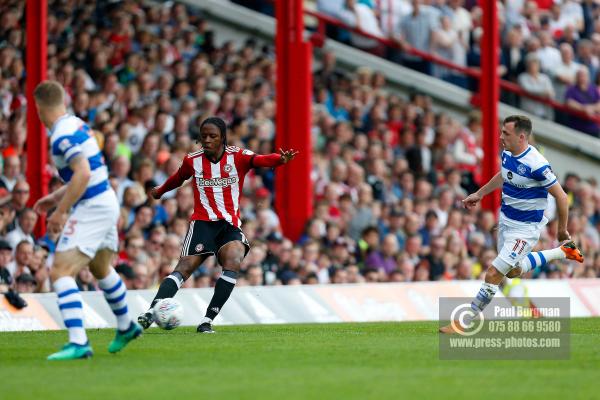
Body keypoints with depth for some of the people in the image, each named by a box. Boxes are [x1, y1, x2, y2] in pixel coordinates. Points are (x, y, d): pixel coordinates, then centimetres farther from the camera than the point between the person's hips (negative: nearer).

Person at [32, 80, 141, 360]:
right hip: (106, 203, 10)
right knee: (101, 269, 30)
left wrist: (60, 211, -25)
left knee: (60, 272, -15)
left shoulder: (63, 135, -19)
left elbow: (83, 174, -30)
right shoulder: (76, 125, 10)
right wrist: (55, 198, 21)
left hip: (91, 210, -10)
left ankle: (78, 343, -25)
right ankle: (126, 327, 49)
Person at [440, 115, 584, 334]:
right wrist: (479, 194, 25)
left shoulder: (536, 164, -27)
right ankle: (562, 252, 38)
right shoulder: (507, 154, -3)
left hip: (525, 228, -9)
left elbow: (561, 197, -18)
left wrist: (562, 230, -7)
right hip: (505, 219, 9)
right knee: (513, 271, 24)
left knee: (494, 274, -12)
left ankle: (464, 324, -5)